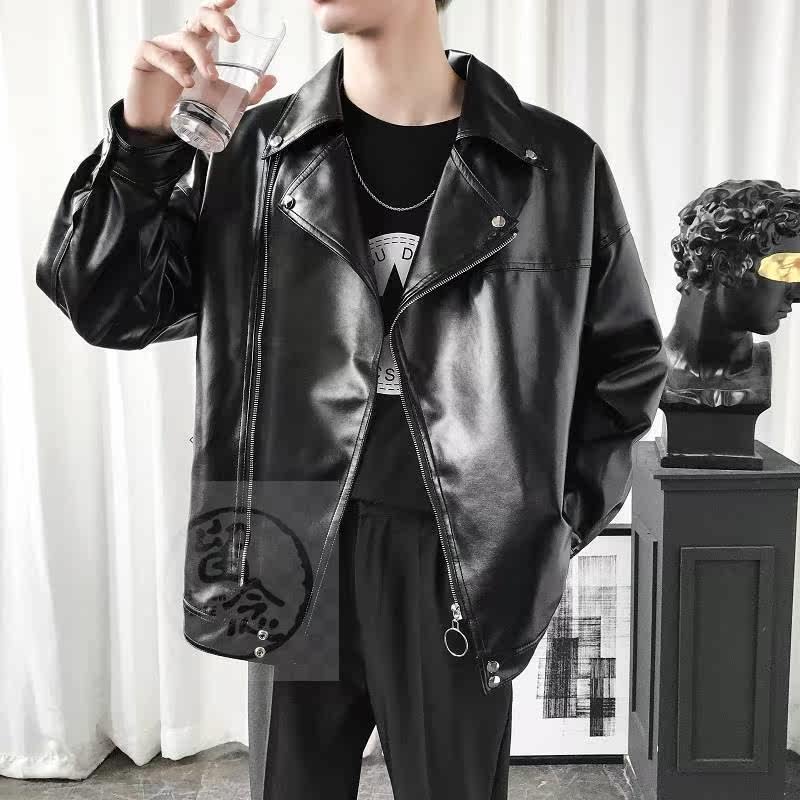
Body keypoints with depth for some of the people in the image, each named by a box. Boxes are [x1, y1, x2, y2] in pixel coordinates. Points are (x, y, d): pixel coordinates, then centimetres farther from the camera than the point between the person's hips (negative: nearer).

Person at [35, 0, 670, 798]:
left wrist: (556, 523, 0)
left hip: (465, 568, -1)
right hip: (294, 561, 1)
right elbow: (105, 306, -1)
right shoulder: (248, 152, 1)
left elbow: (626, 364, 7)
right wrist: (144, 138, -14)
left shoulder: (560, 163, -2)